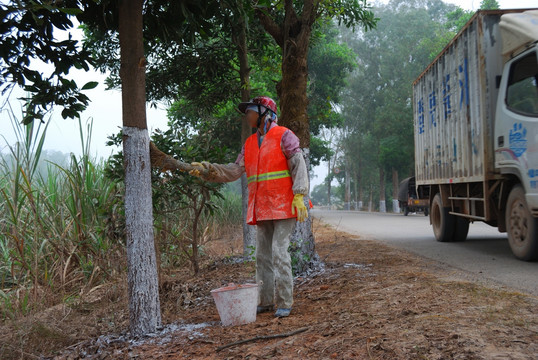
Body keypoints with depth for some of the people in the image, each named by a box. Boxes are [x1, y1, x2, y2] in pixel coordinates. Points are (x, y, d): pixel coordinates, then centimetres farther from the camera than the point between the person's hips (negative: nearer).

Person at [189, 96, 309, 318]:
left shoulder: (284, 136, -3)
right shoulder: (250, 144, 17)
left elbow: (299, 165, -10)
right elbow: (234, 171, 12)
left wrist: (299, 196, -20)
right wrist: (207, 170, 0)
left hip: (283, 206, -7)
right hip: (262, 209, 7)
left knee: (279, 252, -11)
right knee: (263, 255, 8)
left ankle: (284, 303, -4)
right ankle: (265, 301, 16)